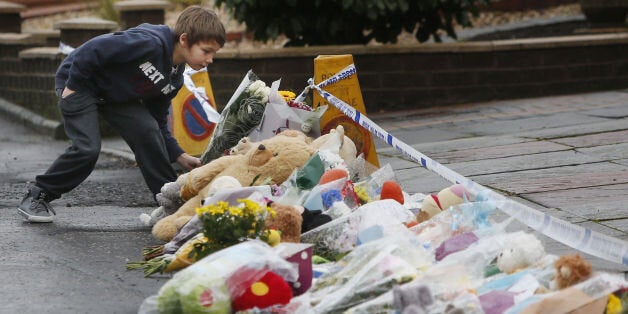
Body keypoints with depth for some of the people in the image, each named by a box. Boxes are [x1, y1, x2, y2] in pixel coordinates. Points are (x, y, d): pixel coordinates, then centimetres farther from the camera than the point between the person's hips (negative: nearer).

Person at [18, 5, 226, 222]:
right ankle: (36, 197, -1)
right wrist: (73, 87, -23)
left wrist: (179, 156, -2)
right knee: (88, 148, -18)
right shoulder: (150, 43, -31)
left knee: (148, 131, -11)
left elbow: (158, 120, 7)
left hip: (114, 94, 7)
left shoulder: (174, 78, -2)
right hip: (79, 81, -7)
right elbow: (92, 49, -30)